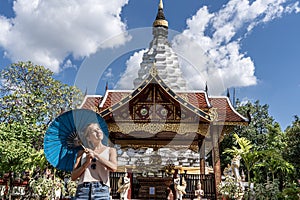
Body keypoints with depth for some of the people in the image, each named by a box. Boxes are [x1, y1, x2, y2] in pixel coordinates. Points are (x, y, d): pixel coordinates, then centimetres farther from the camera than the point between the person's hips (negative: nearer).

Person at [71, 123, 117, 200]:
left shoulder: (110, 150, 12)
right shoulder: (82, 153, 13)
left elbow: (113, 168, -7)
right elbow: (73, 177, 8)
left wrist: (95, 154, -3)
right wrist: (86, 163, -7)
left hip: (102, 190, -1)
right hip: (82, 189, 1)